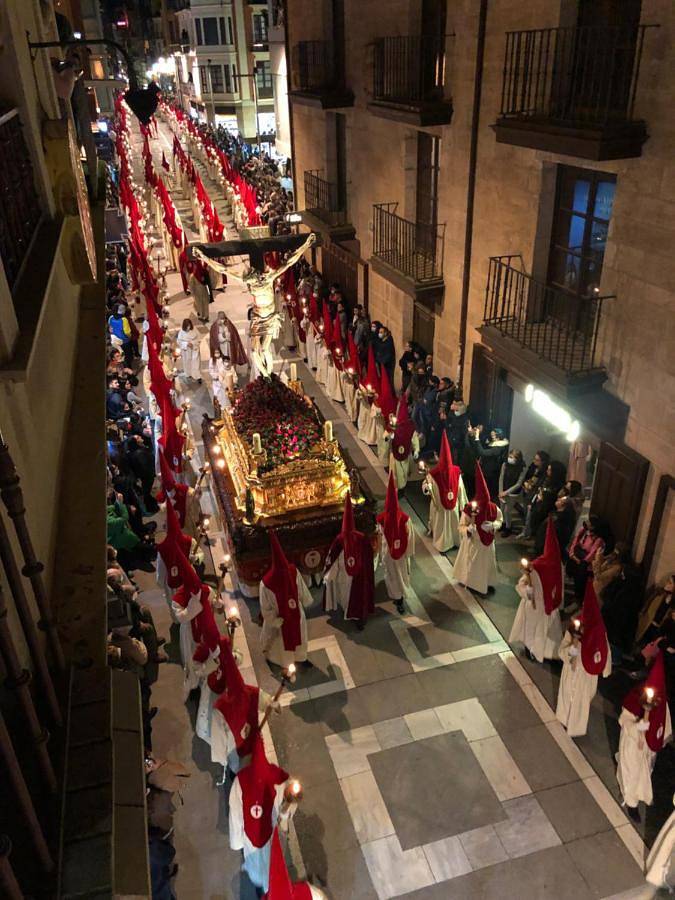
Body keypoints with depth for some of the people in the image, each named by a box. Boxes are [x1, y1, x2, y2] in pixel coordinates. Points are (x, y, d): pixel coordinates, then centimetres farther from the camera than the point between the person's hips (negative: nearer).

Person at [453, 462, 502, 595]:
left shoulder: (493, 508, -19)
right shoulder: (469, 509, -27)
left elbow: (499, 520, 0)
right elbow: (461, 526, -18)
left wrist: (493, 525, -21)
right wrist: (468, 530, -40)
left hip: (487, 542, 3)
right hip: (472, 542, -3)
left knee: (487, 562, 22)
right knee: (471, 563, 16)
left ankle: (488, 582, 45)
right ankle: (471, 581, 40)